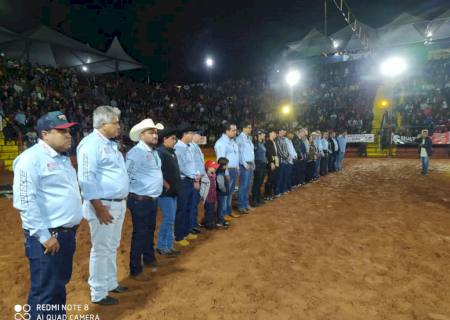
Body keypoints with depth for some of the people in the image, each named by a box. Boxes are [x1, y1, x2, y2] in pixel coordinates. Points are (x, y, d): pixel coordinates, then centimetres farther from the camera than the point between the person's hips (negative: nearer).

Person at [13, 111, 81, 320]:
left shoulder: (62, 158, 13)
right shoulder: (31, 158, -15)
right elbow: (25, 201, -21)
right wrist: (44, 235, -20)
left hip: (67, 233, 9)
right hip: (47, 236, -9)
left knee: (60, 285, 21)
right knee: (45, 291, 3)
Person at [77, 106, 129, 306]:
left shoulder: (110, 144, 13)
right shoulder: (91, 144, -16)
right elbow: (86, 179, -22)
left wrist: (122, 200, 18)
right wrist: (99, 207, -22)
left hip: (118, 204, 9)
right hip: (103, 205, -9)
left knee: (112, 247, 20)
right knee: (101, 250, 4)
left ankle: (111, 284, 36)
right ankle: (98, 294, 19)